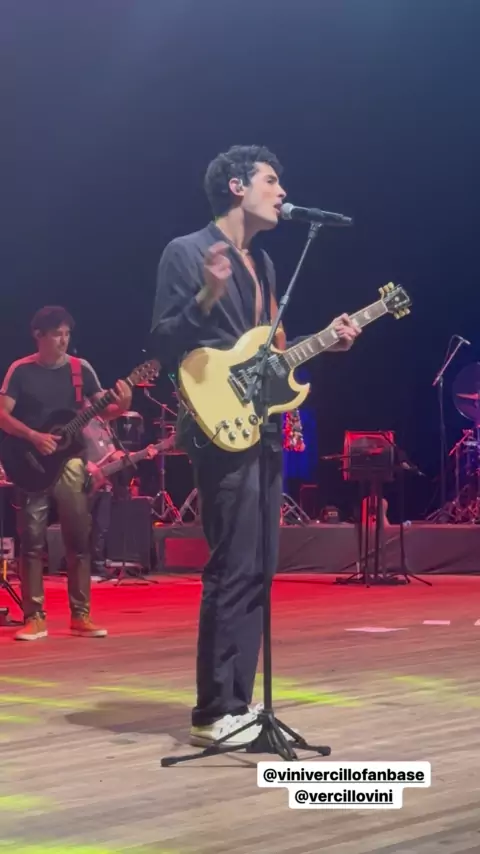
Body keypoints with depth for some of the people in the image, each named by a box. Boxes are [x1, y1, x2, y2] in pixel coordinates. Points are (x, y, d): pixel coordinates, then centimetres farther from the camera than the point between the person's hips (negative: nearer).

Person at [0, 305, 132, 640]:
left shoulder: (80, 368, 5)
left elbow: (102, 409, 2)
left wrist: (122, 406, -20)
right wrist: (33, 436, -19)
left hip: (70, 460, 2)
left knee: (79, 540, 2)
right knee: (32, 541, -2)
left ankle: (80, 616, 9)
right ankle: (35, 618, 3)